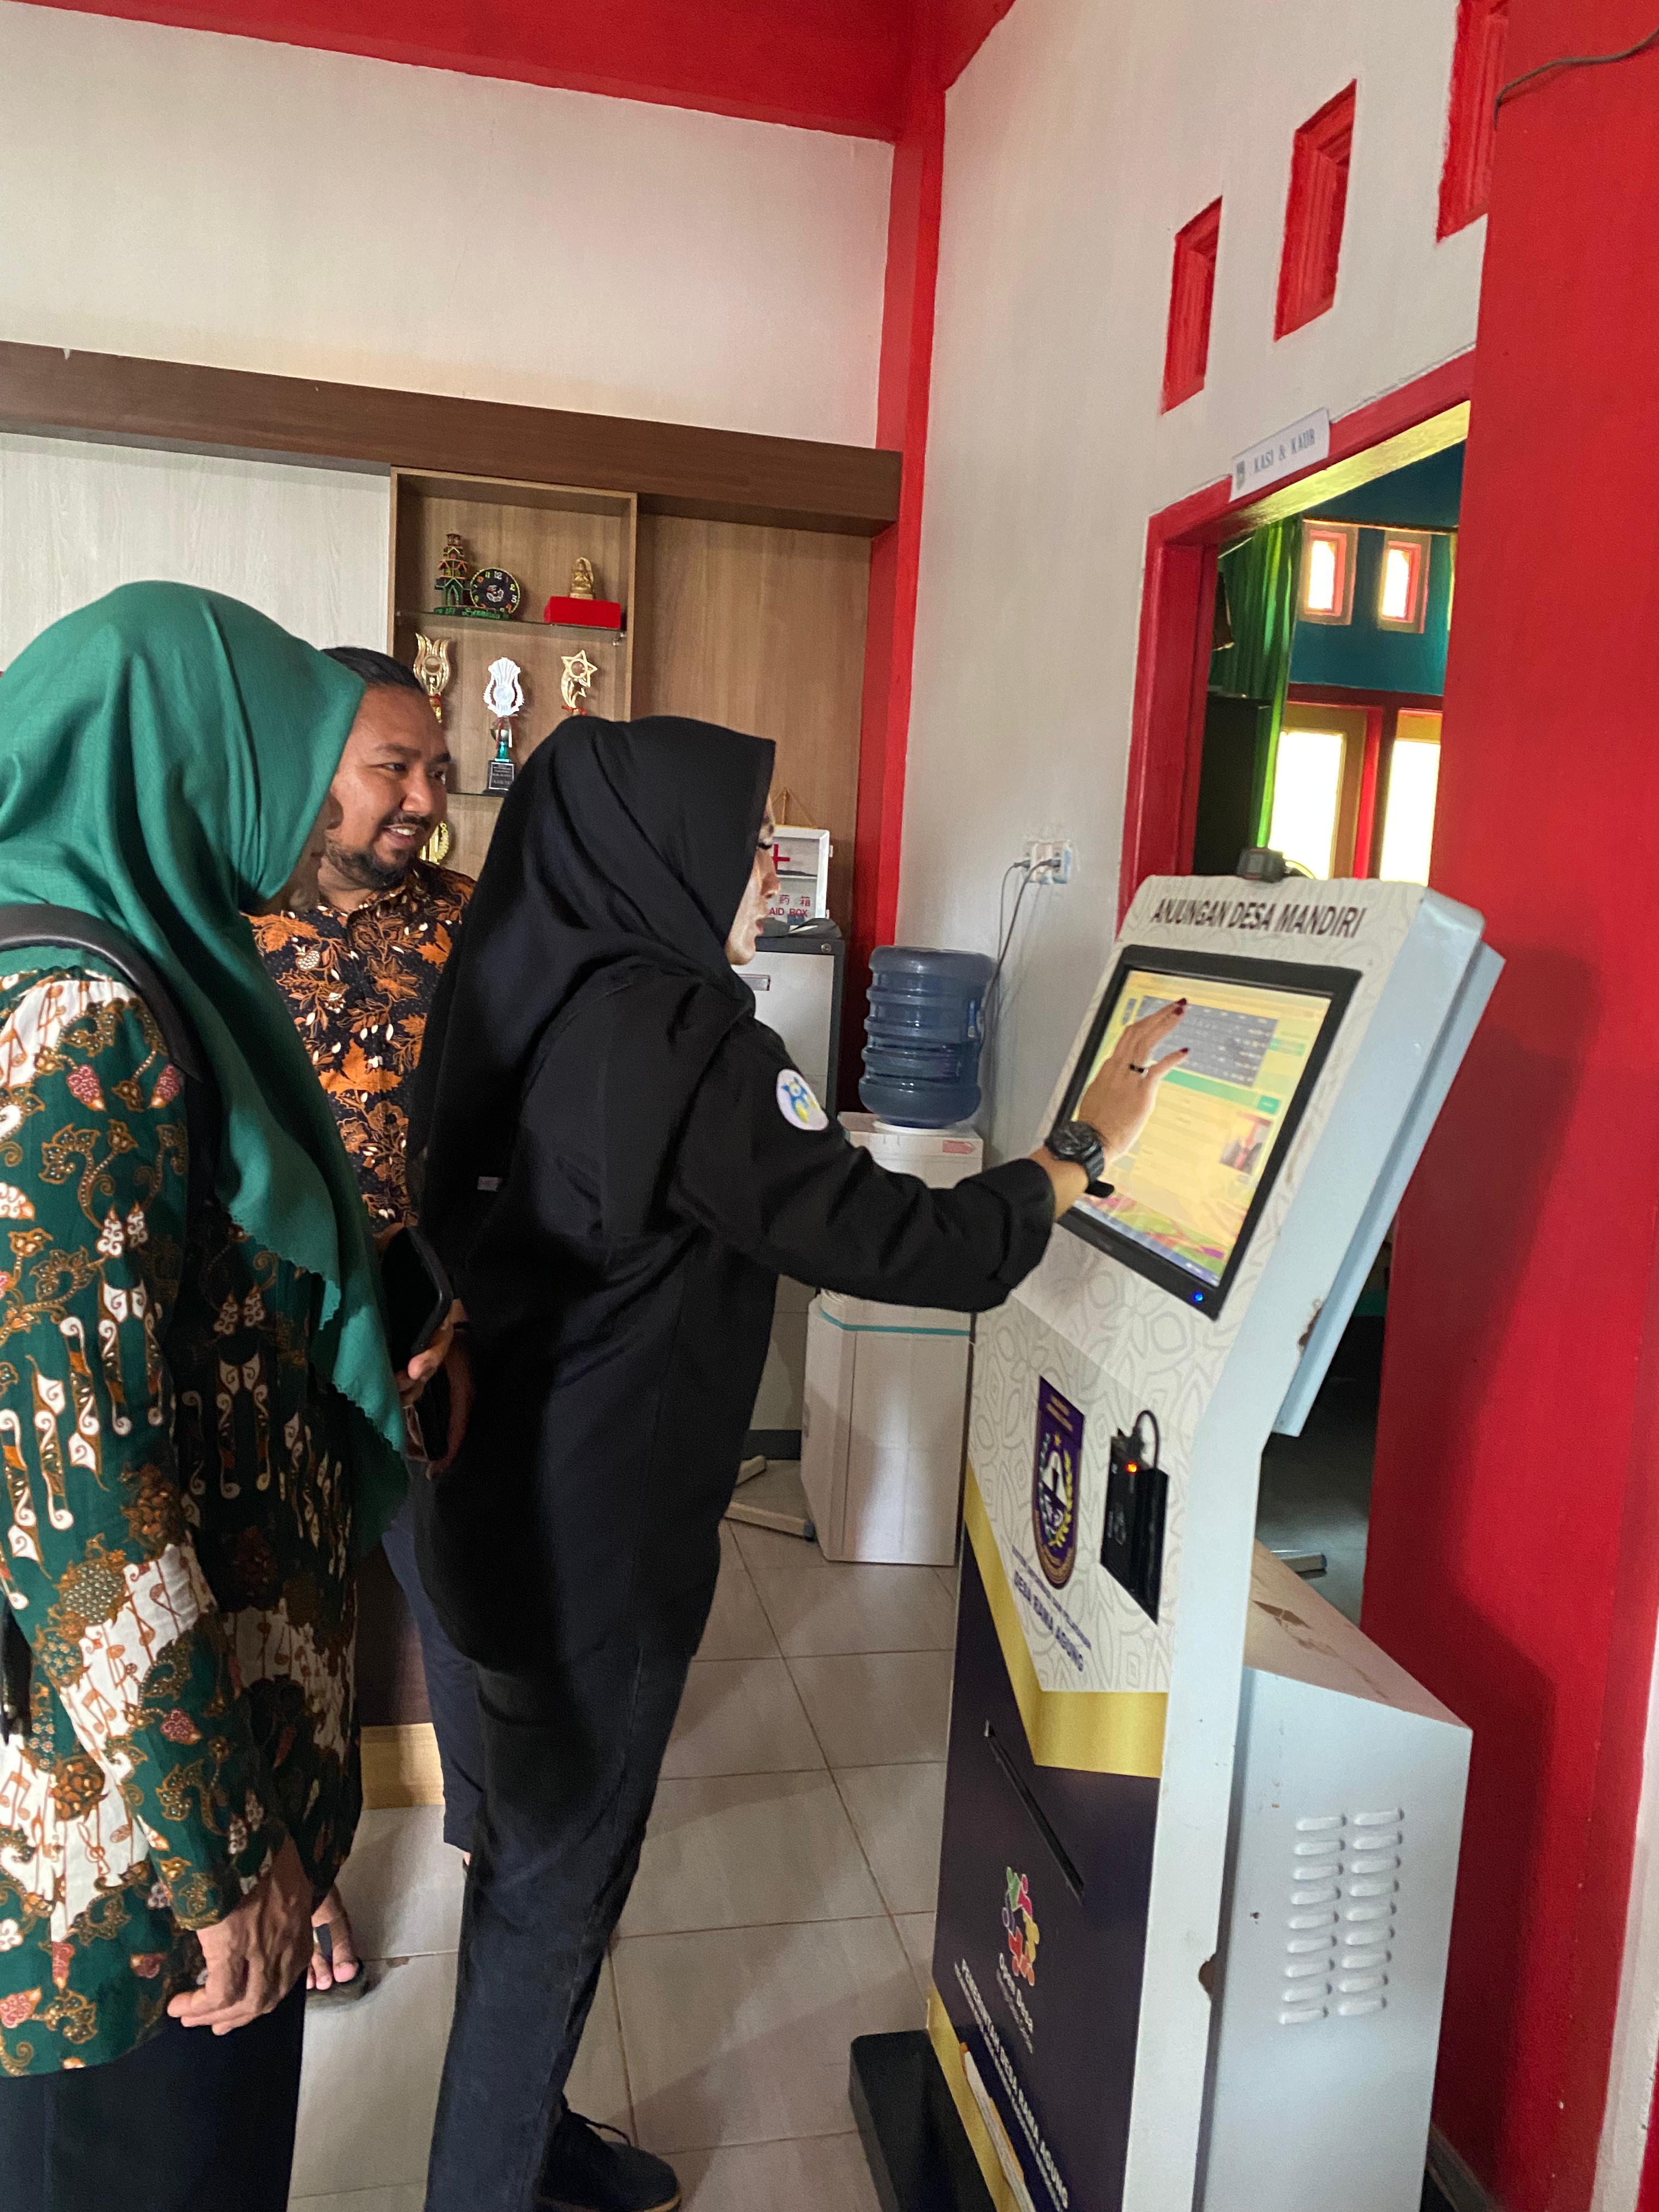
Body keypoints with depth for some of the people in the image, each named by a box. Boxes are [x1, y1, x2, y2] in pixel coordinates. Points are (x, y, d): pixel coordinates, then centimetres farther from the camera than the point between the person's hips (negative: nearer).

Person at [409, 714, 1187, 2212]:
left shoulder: (532, 997, 2)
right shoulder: (679, 1036, -26)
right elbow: (886, 1242, -25)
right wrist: (1086, 1148, -13)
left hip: (513, 1493, 9)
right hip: (596, 1536, -9)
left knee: (552, 1837, 25)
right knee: (556, 1877, 12)